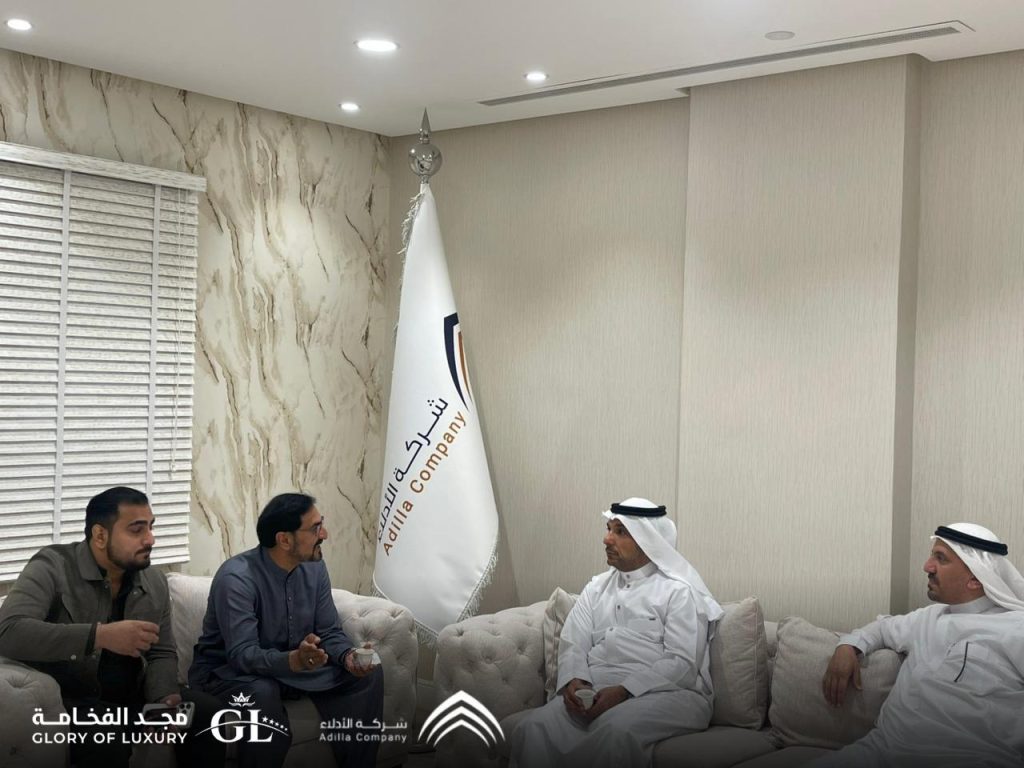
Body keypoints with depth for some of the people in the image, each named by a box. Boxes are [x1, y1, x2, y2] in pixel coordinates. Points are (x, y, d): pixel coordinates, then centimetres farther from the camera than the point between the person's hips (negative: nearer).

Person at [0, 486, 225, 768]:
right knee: (108, 739, -36)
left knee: (209, 714, -11)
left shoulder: (155, 582, 5)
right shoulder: (52, 567, -14)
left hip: (132, 693, 6)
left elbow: (162, 654, 11)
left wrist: (165, 701, -13)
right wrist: (102, 636, -37)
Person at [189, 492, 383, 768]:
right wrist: (293, 660, -53)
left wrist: (348, 656, -25)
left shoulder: (314, 567, -6)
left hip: (294, 664, 7)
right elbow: (242, 655, -35)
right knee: (262, 693, -40)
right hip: (229, 671, -6)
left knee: (369, 673, -8)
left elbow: (329, 632, -3)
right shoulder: (237, 578, -28)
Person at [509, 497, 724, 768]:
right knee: (534, 728, -25)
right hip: (594, 693, 4)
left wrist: (624, 691, -19)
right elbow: (573, 645, 11)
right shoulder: (596, 588, 20)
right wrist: (573, 682, -11)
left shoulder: (678, 592, 2)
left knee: (618, 730, -38)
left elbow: (682, 664, -8)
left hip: (663, 693, -4)